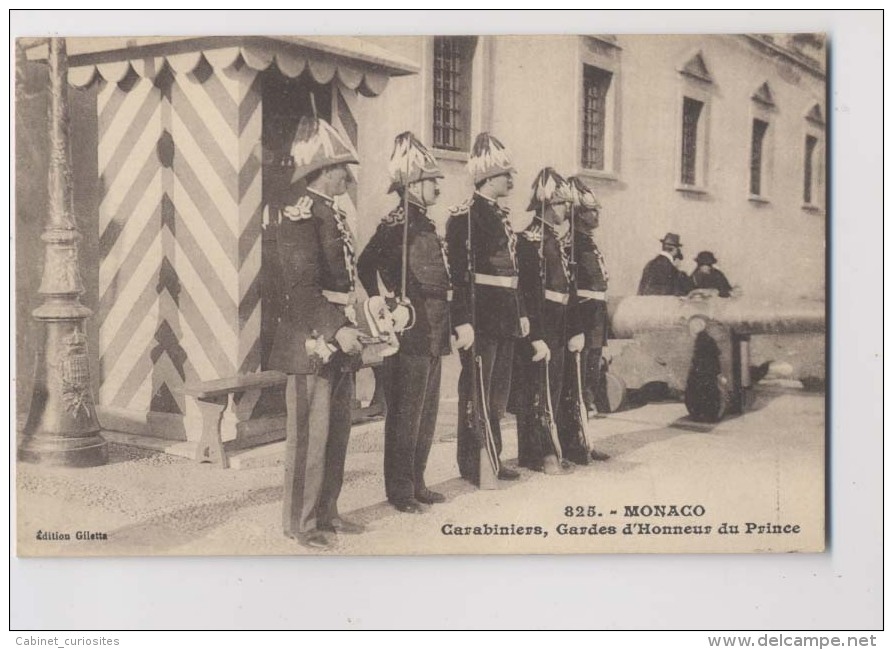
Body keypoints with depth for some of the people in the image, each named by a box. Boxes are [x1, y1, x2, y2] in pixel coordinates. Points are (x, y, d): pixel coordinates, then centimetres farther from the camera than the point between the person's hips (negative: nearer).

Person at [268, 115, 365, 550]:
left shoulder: (333, 213, 15)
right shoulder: (300, 211, -12)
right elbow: (300, 285, -19)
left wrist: (351, 328, 14)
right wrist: (336, 330, -24)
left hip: (338, 339, 9)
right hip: (312, 339, -9)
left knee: (336, 431, 15)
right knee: (309, 434, -1)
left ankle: (326, 513, 26)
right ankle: (300, 522, 11)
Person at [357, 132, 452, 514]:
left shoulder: (425, 225, 16)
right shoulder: (397, 223, -12)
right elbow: (366, 265, -24)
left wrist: (447, 327, 18)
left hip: (433, 334, 9)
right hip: (411, 330, -9)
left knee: (426, 412, 15)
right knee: (405, 413, -1)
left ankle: (416, 483, 25)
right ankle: (399, 490, 9)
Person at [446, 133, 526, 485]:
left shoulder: (501, 216, 16)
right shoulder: (464, 216, -11)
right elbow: (458, 272, -18)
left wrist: (520, 312, 17)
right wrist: (462, 321, -24)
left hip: (505, 320, 9)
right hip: (480, 319, -8)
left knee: (498, 393, 14)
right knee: (476, 392, 1)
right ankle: (471, 464, 11)